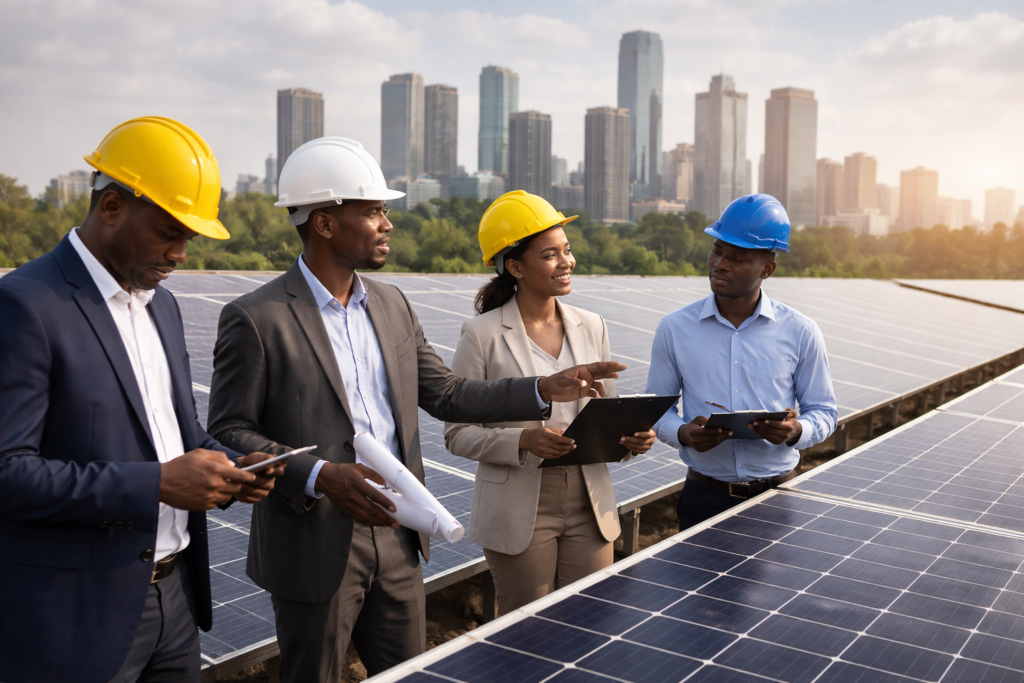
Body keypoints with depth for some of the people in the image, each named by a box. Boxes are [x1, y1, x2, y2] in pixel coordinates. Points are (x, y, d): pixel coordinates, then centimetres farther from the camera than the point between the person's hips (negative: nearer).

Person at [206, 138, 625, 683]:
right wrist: (320, 477, -26)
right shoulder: (255, 319, -13)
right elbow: (228, 431, -12)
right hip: (315, 550, -6)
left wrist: (547, 389, 1)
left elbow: (446, 394, 10)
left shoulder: (392, 305, 7)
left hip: (396, 537, 6)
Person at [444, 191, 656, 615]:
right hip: (519, 513, -4)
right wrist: (524, 441, -23)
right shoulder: (483, 335, -8)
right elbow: (457, 434, -8)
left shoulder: (591, 327, 6)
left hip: (590, 507, 4)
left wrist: (631, 436, -8)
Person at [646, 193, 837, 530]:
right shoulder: (674, 328, -1)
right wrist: (683, 433, -16)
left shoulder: (801, 332, -1)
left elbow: (823, 411, 6)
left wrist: (796, 431, -16)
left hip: (778, 497, 0)